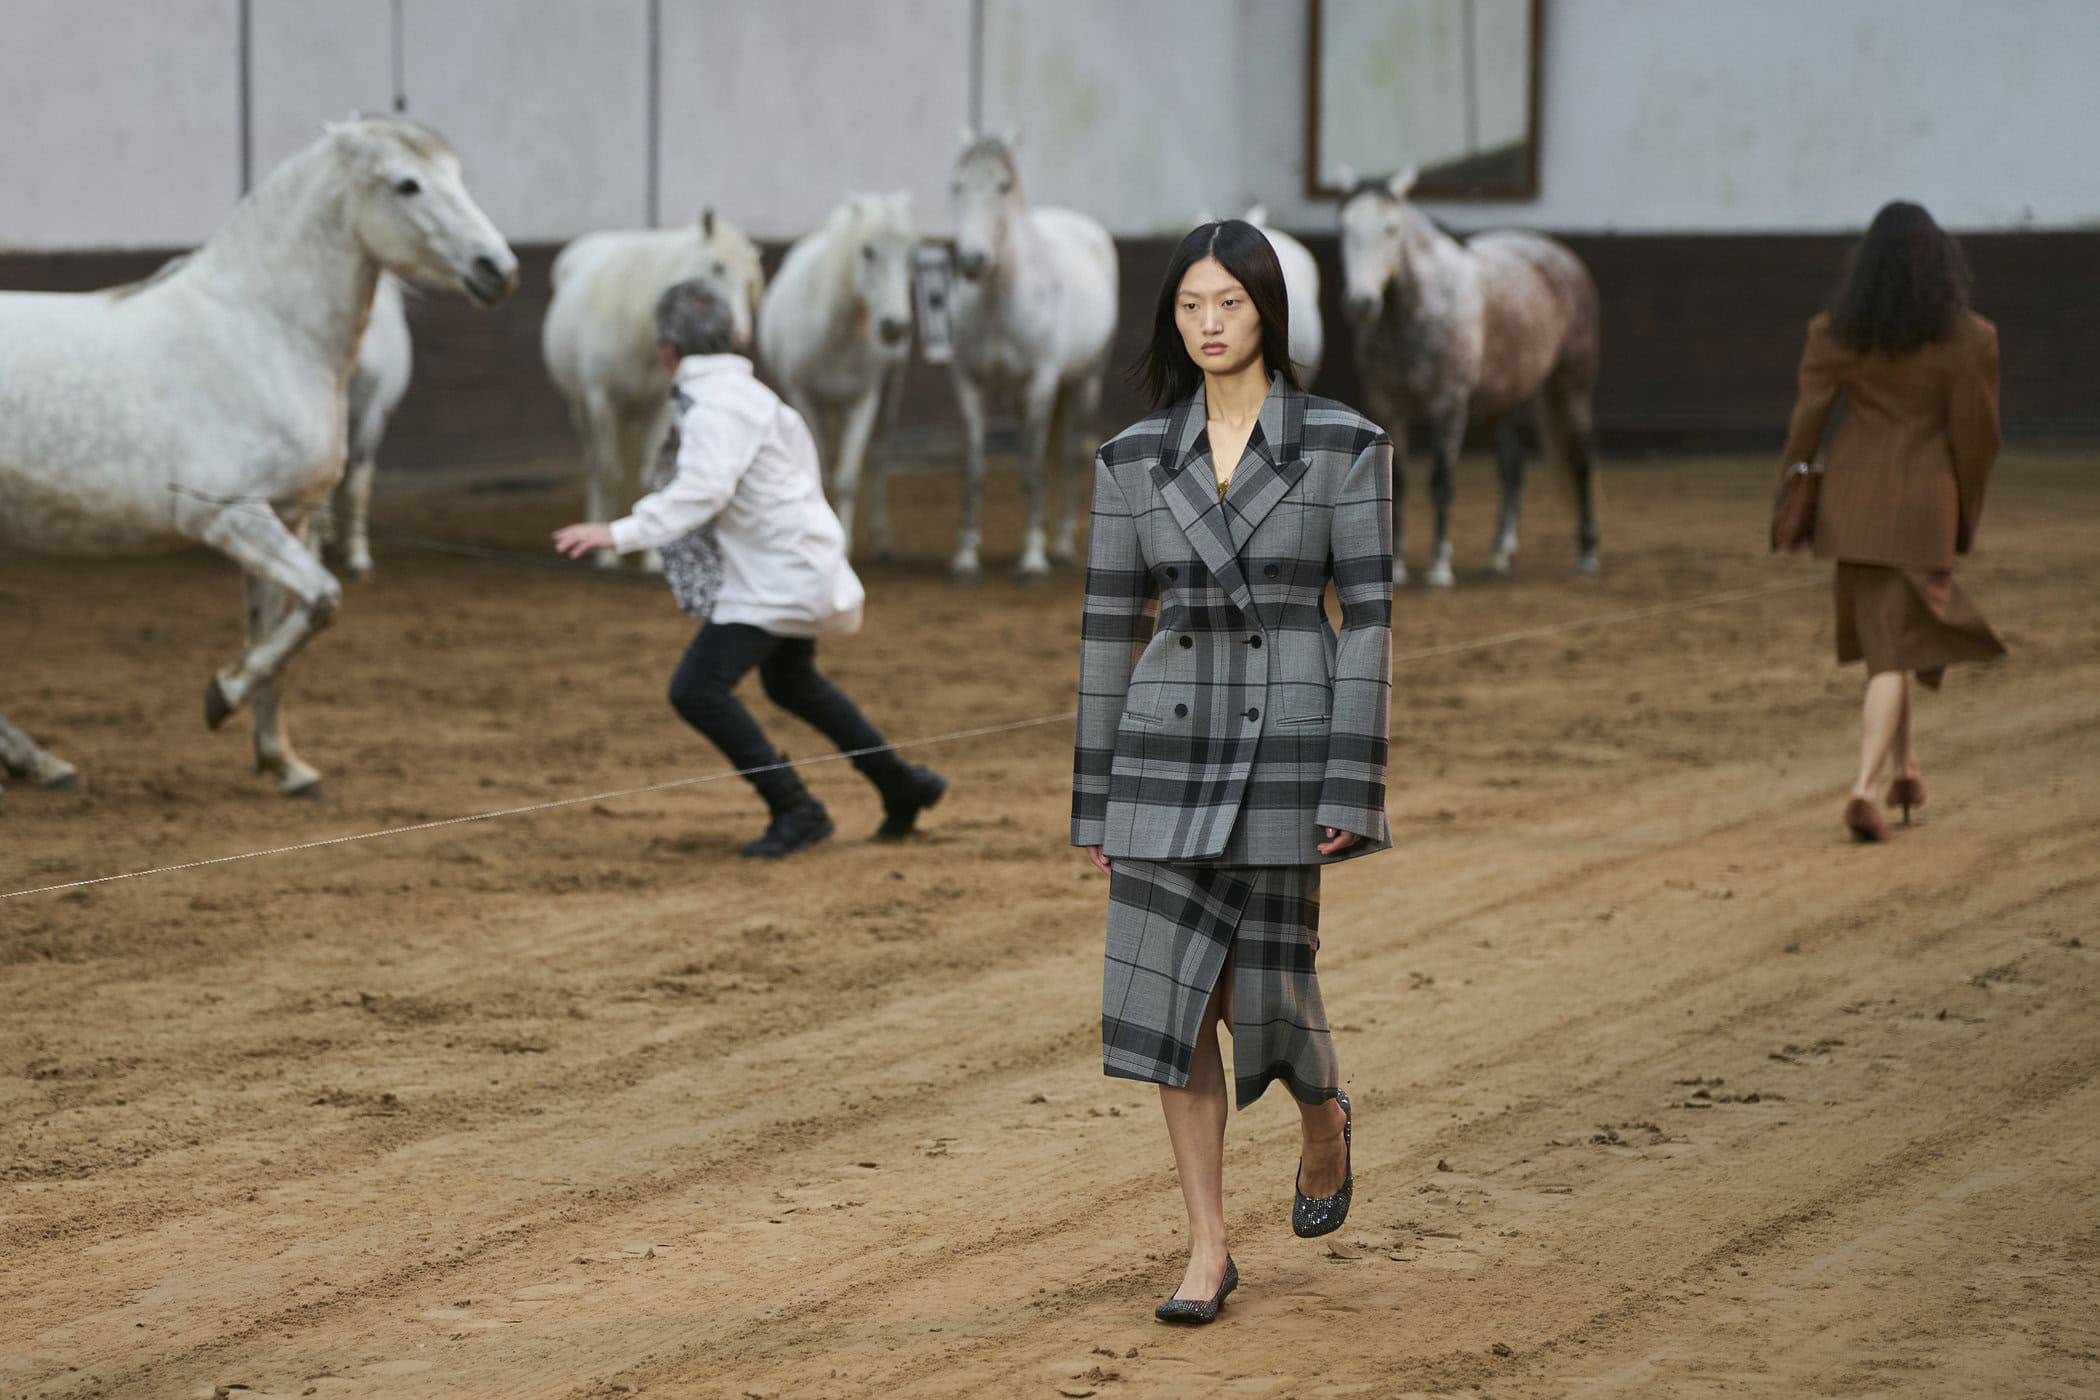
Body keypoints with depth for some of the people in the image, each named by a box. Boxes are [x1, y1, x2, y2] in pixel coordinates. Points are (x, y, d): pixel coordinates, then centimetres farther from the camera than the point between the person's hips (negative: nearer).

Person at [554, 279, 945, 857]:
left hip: (778, 575, -11)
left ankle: (796, 811, -8)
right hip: (788, 567, 11)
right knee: (791, 683, 30)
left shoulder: (718, 408, -22)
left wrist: (621, 533, -41)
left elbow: (702, 491, -34)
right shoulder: (741, 393, 10)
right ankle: (902, 786, 40)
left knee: (698, 689, -16)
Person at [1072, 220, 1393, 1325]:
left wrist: (1350, 791, -11)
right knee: (1171, 992, -2)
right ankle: (1208, 1247, 8)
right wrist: (1092, 802, 8)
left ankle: (1324, 1121, 37)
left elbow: (1369, 616, -5)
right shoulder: (1134, 458, 5)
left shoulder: (1342, 444, -3)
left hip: (1288, 745, -3)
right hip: (1167, 747, 3)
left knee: (1267, 986, 2)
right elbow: (1109, 628, 9)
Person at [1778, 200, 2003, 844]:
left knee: (1884, 632, 23)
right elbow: (1977, 435, -5)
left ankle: (1906, 768, 29)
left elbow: (1806, 423, -2)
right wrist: (1967, 514, 9)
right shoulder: (1969, 339, -8)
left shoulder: (1833, 333, -3)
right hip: (1922, 506, -3)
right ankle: (1863, 788, -17)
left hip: (1850, 502, 3)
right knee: (1896, 651, -1)